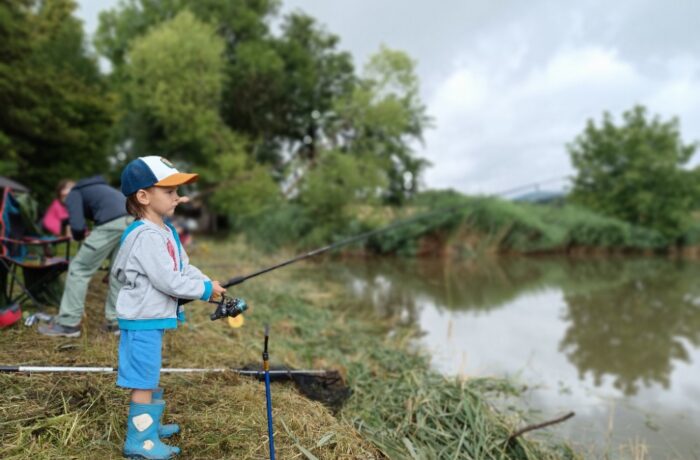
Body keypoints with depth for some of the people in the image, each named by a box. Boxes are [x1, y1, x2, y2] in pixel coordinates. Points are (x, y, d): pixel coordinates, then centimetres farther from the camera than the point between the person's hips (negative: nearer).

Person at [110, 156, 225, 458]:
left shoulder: (166, 229, 9)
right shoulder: (146, 236, -23)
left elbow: (184, 267, 11)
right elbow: (168, 281, -25)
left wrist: (209, 285, -3)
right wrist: (206, 290, -15)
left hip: (154, 318, 11)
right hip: (143, 320, -10)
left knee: (150, 376, 23)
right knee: (143, 381, 2)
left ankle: (150, 426, 40)